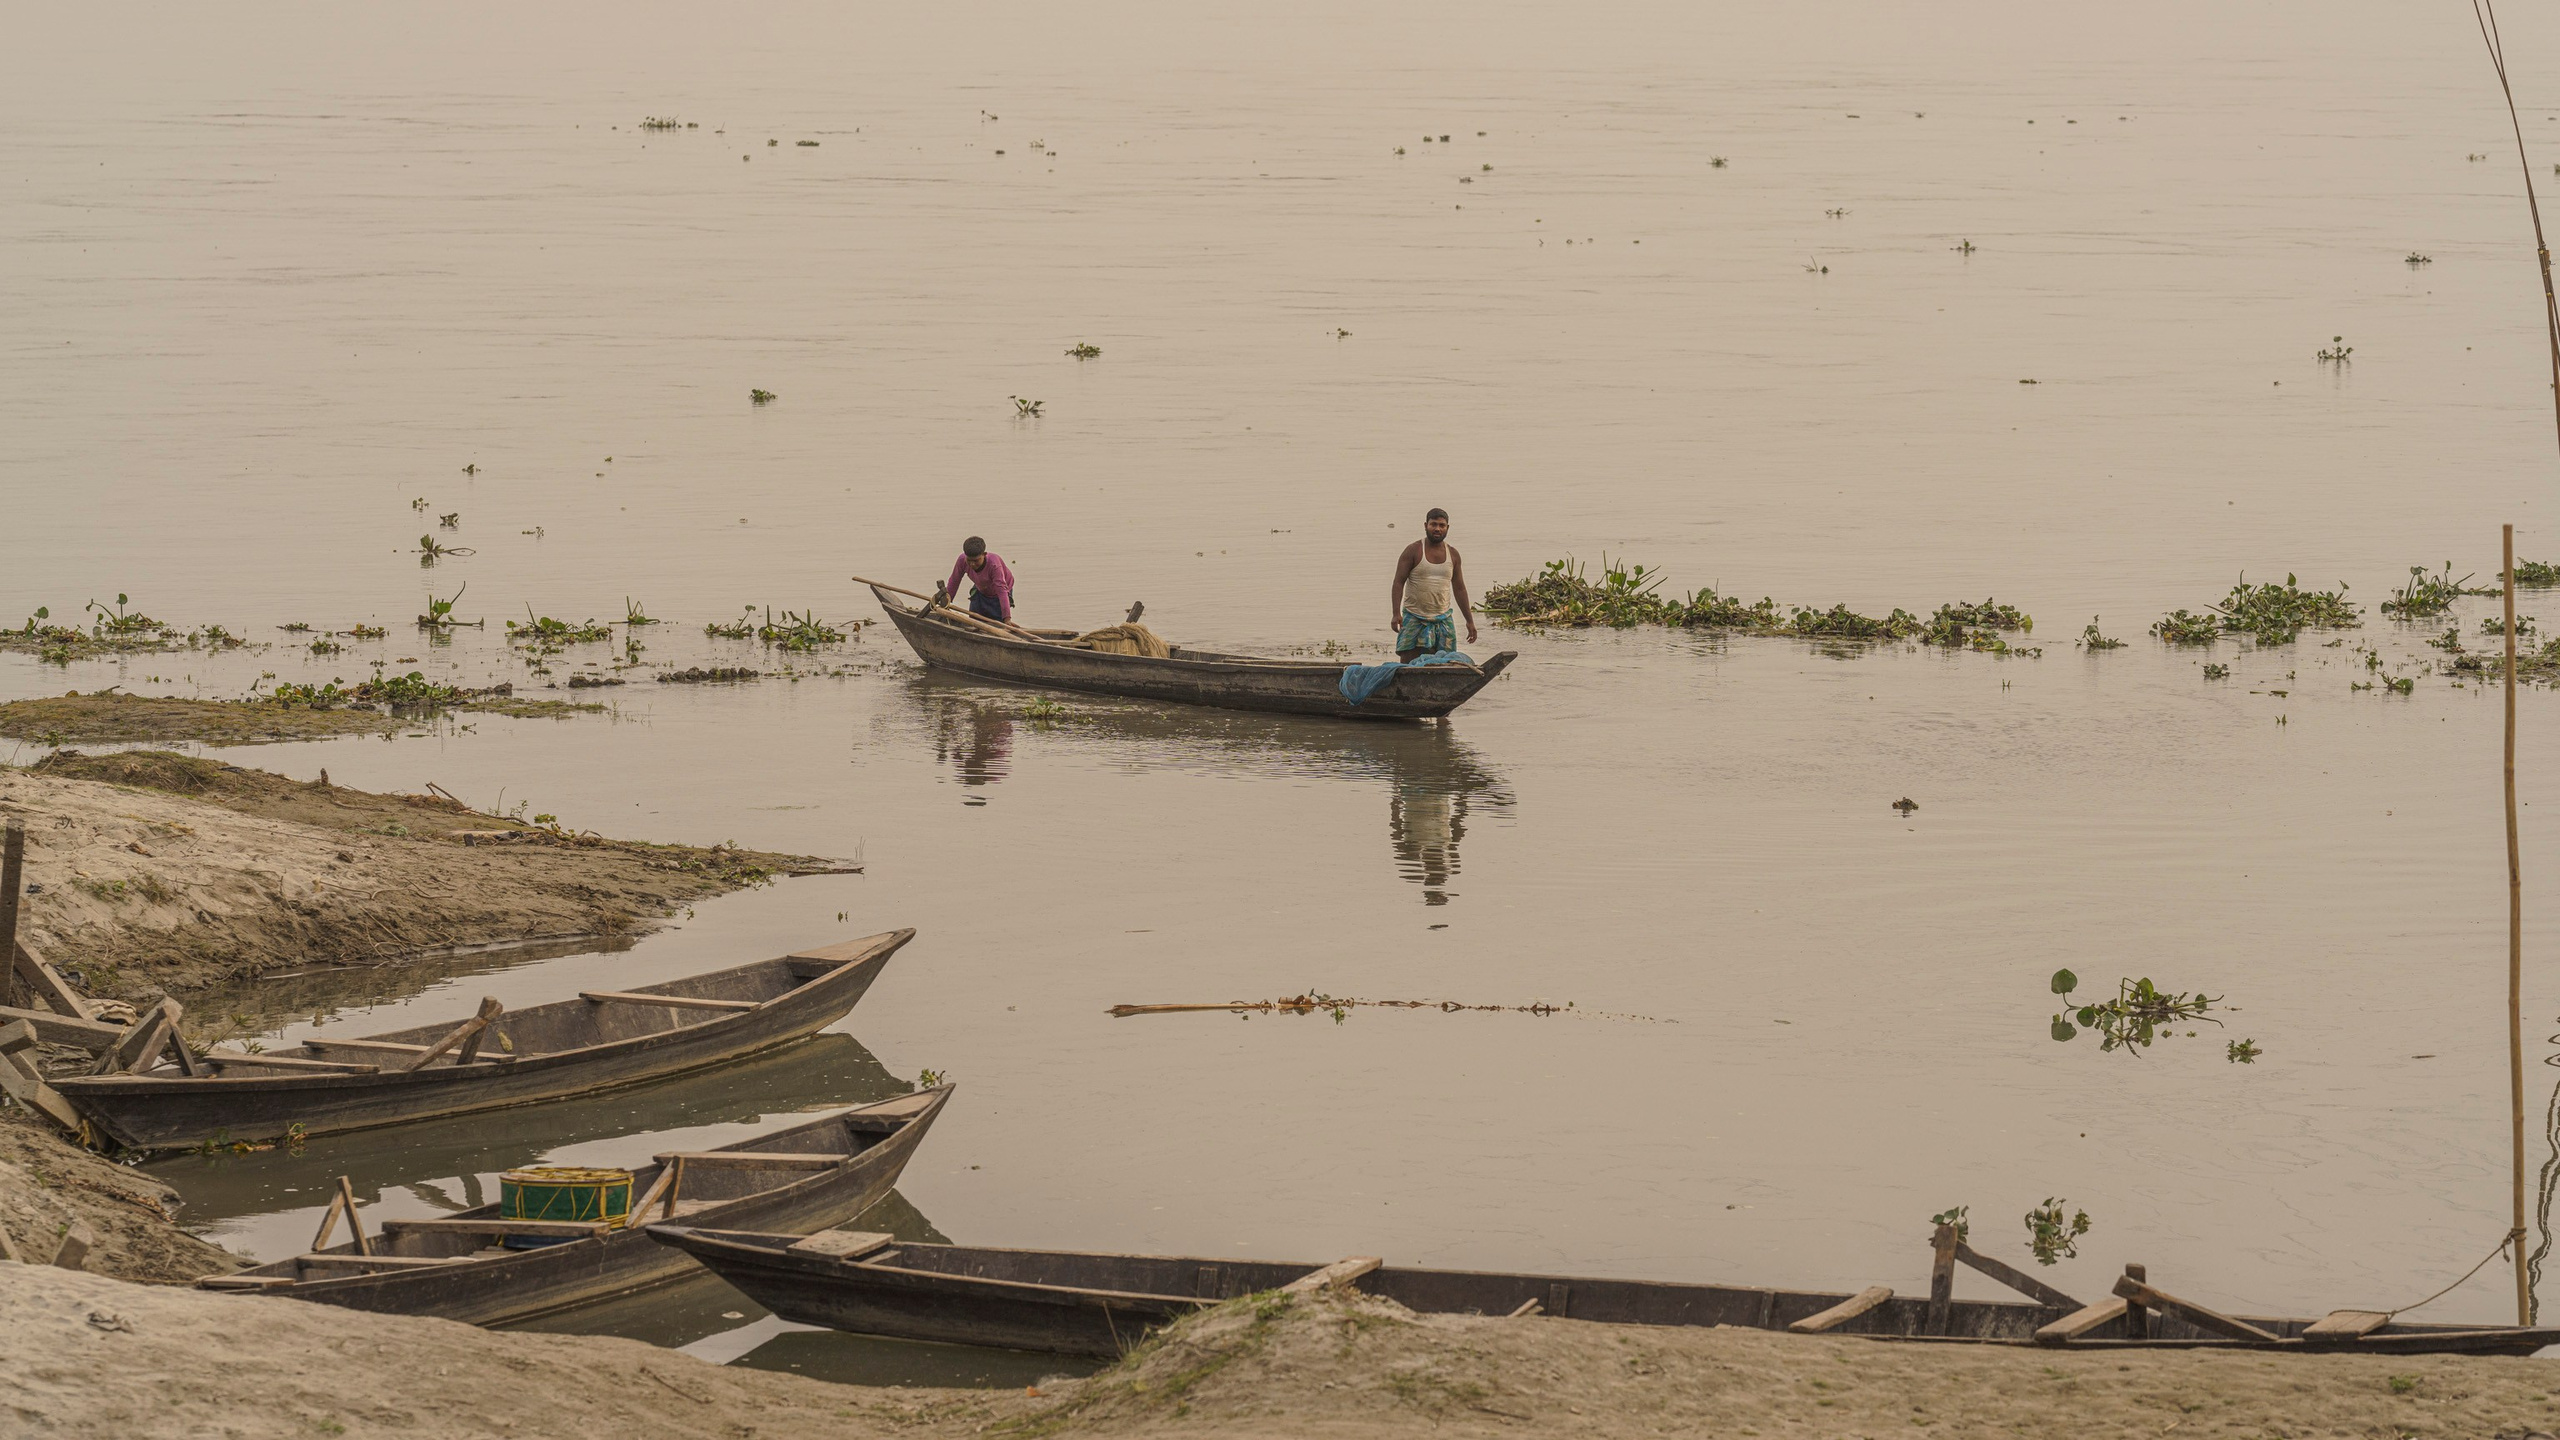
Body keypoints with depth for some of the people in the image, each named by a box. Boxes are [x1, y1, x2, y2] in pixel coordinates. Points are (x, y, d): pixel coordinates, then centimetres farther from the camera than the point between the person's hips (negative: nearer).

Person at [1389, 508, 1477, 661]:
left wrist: (1469, 621, 16)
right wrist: (1396, 613, -19)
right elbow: (1398, 583, -6)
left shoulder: (1452, 554, 11)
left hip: (1442, 618, 4)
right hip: (1414, 618, -4)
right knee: (1407, 666, -9)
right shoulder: (1413, 551, -2)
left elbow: (1459, 589, 17)